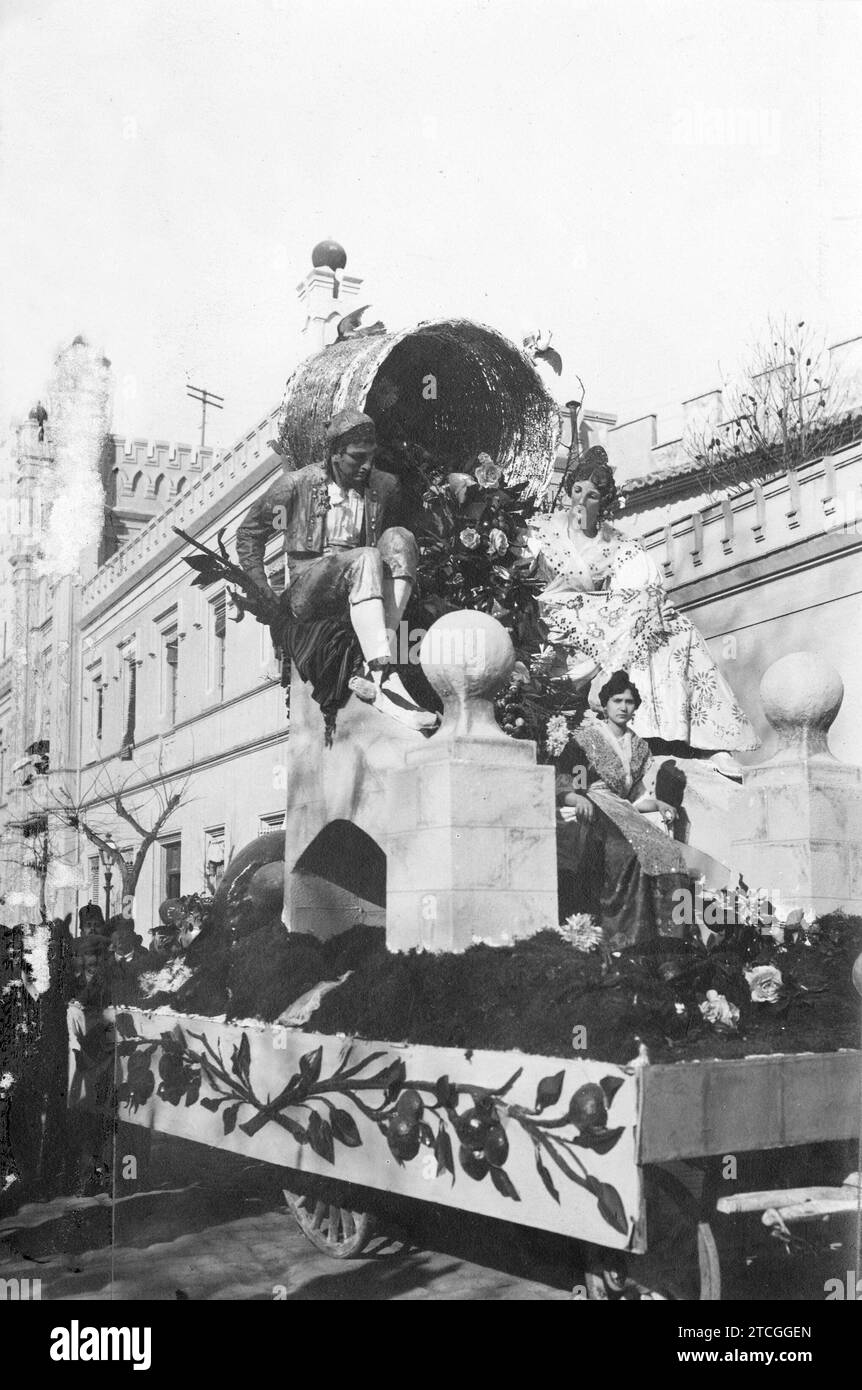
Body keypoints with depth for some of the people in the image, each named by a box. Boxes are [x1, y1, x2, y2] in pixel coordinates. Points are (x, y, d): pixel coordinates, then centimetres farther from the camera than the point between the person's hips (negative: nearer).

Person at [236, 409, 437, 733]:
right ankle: (383, 681, -47)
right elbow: (249, 534, 6)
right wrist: (263, 594, 0)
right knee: (366, 559, -33)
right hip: (307, 593, -4)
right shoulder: (299, 484, -1)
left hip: (356, 590, 4)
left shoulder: (385, 487, 8)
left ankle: (371, 672, -33)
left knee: (399, 539, -23)